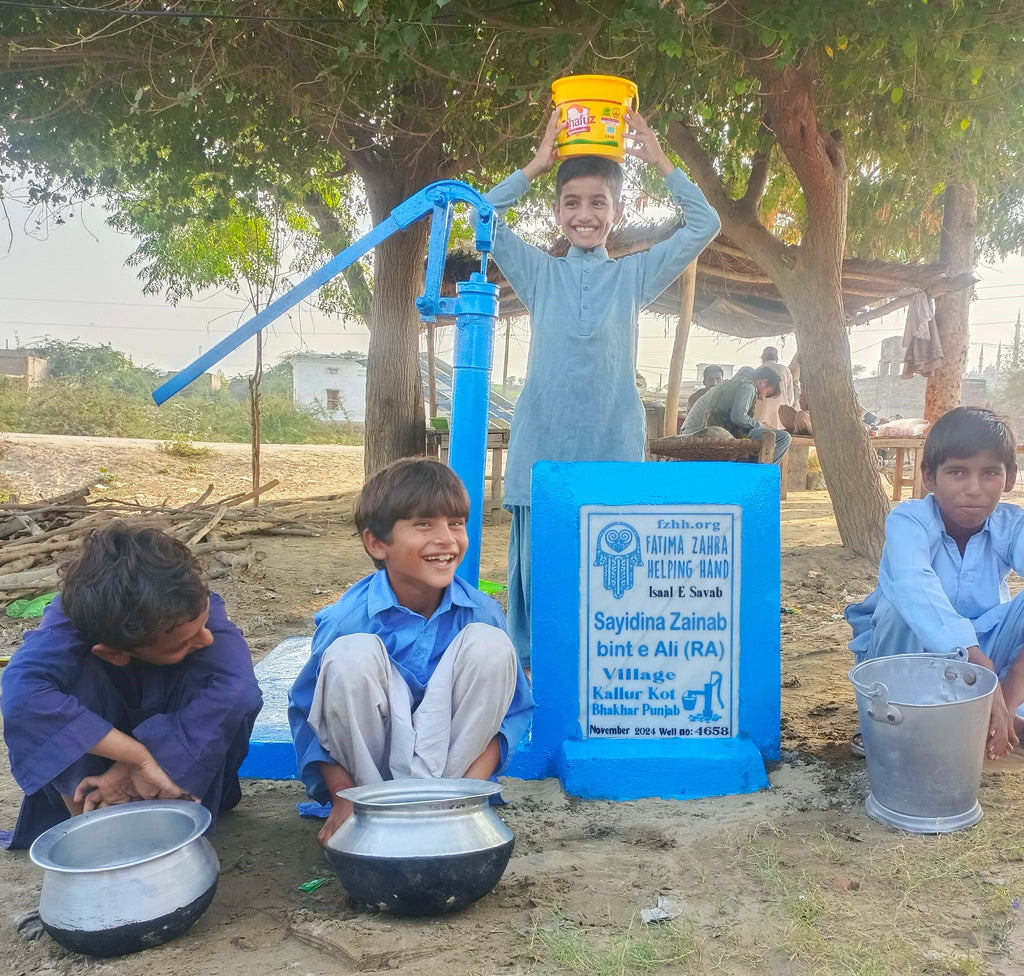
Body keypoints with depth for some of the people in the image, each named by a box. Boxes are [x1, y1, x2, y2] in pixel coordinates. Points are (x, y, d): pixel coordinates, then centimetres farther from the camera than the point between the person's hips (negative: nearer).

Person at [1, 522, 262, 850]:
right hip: (89, 762, 0)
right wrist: (139, 757, -48)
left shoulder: (194, 604, -30)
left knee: (238, 696, -32)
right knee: (76, 677, -32)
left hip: (180, 753, 0)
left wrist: (129, 770, -44)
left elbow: (238, 691, -45)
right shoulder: (67, 624, -32)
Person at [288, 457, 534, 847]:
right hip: (369, 759, -1)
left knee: (490, 644, -21)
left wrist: (472, 785, -20)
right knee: (352, 654, -30)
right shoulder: (347, 619, -20)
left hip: (447, 755, 2)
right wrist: (343, 797, -16)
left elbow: (514, 710, -7)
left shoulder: (482, 613, -14)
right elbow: (306, 712, -9)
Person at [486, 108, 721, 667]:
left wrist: (660, 162, 6)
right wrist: (537, 164, 3)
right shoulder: (540, 274, 12)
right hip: (543, 443, 0)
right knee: (538, 559, 1)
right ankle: (529, 663, 12)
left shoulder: (635, 276, 12)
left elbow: (704, 225, 7)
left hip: (613, 444, 0)